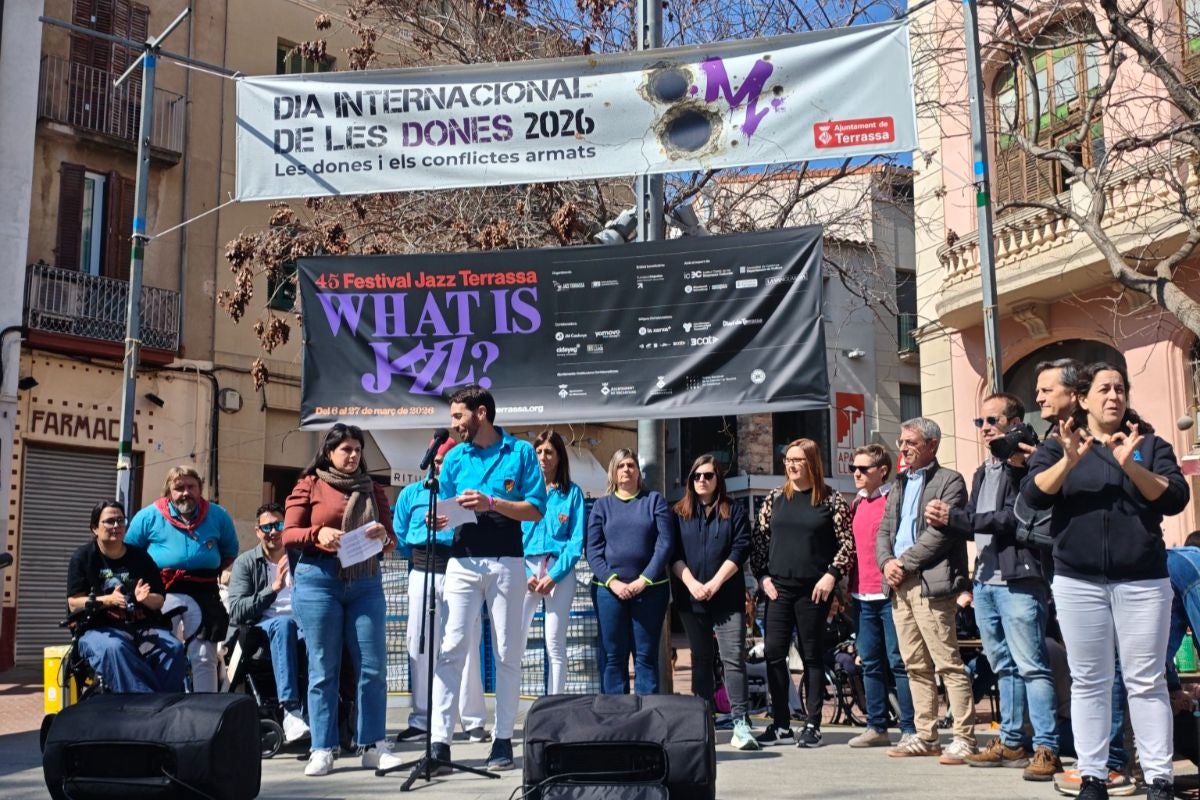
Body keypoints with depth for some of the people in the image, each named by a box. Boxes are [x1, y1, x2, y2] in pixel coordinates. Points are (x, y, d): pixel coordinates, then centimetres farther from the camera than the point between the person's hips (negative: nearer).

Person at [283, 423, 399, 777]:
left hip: (366, 582, 3)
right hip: (318, 580, -3)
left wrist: (383, 536, -10)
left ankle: (373, 746, 7)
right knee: (323, 669, 1)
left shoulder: (372, 490, 14)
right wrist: (318, 534, -18)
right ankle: (322, 750, 6)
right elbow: (288, 534, 1)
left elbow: (391, 539, 13)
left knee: (373, 667, -1)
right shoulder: (309, 485, 6)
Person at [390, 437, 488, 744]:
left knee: (466, 647, -3)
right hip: (422, 575, 3)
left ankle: (473, 721, 2)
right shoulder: (412, 493, 11)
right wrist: (419, 560, 14)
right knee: (420, 647, 5)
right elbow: (400, 535, 16)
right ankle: (421, 720, 13)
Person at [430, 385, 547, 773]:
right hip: (463, 563, 2)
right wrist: (440, 519, -11)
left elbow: (536, 510, -4)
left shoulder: (521, 452, 3)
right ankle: (440, 742, -8)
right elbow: (446, 510, 12)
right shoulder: (454, 457, 11)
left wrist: (491, 503, -17)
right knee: (450, 650, -7)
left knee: (507, 653, 4)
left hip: (507, 563, -2)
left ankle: (504, 739, 12)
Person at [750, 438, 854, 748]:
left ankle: (812, 726, 10)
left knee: (813, 656, 4)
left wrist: (831, 575, -10)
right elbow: (759, 540, 11)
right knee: (773, 653, -1)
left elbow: (847, 543, -1)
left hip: (814, 589, -3)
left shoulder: (831, 500, 0)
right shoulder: (775, 499, 9)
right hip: (778, 587, 3)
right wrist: (763, 576, 2)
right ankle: (781, 725, 6)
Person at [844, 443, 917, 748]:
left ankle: (910, 729, 2)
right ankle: (876, 727, 18)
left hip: (890, 594, -7)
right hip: (862, 595, 7)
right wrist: (847, 585, 17)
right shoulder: (857, 505, 15)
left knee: (899, 662, -3)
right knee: (870, 663, 11)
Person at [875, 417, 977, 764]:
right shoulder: (899, 485, 22)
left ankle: (964, 738, -4)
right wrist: (887, 562, -1)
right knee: (916, 666, 11)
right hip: (899, 586, 8)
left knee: (949, 664, -7)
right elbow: (884, 530, 18)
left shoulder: (949, 481, -2)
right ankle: (925, 736, 17)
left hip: (930, 583, -8)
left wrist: (904, 563, -12)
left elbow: (940, 532, -12)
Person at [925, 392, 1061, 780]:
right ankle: (1011, 742, 21)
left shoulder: (1026, 466, -9)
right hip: (984, 581, 9)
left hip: (1018, 580, -9)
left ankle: (1047, 749, -5)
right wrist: (945, 520, 1)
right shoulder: (982, 473, 20)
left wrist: (954, 517, -17)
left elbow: (1013, 518, -20)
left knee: (1031, 666, -8)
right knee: (1003, 667, 14)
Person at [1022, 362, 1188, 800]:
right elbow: (1033, 495, -6)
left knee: (1146, 681, 1)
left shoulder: (1150, 446, 11)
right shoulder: (1057, 447, 10)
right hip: (1078, 582, 0)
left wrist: (1131, 466, -19)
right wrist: (1069, 461, -21)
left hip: (1143, 581, 0)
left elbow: (1175, 498, -4)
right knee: (1089, 682, 4)